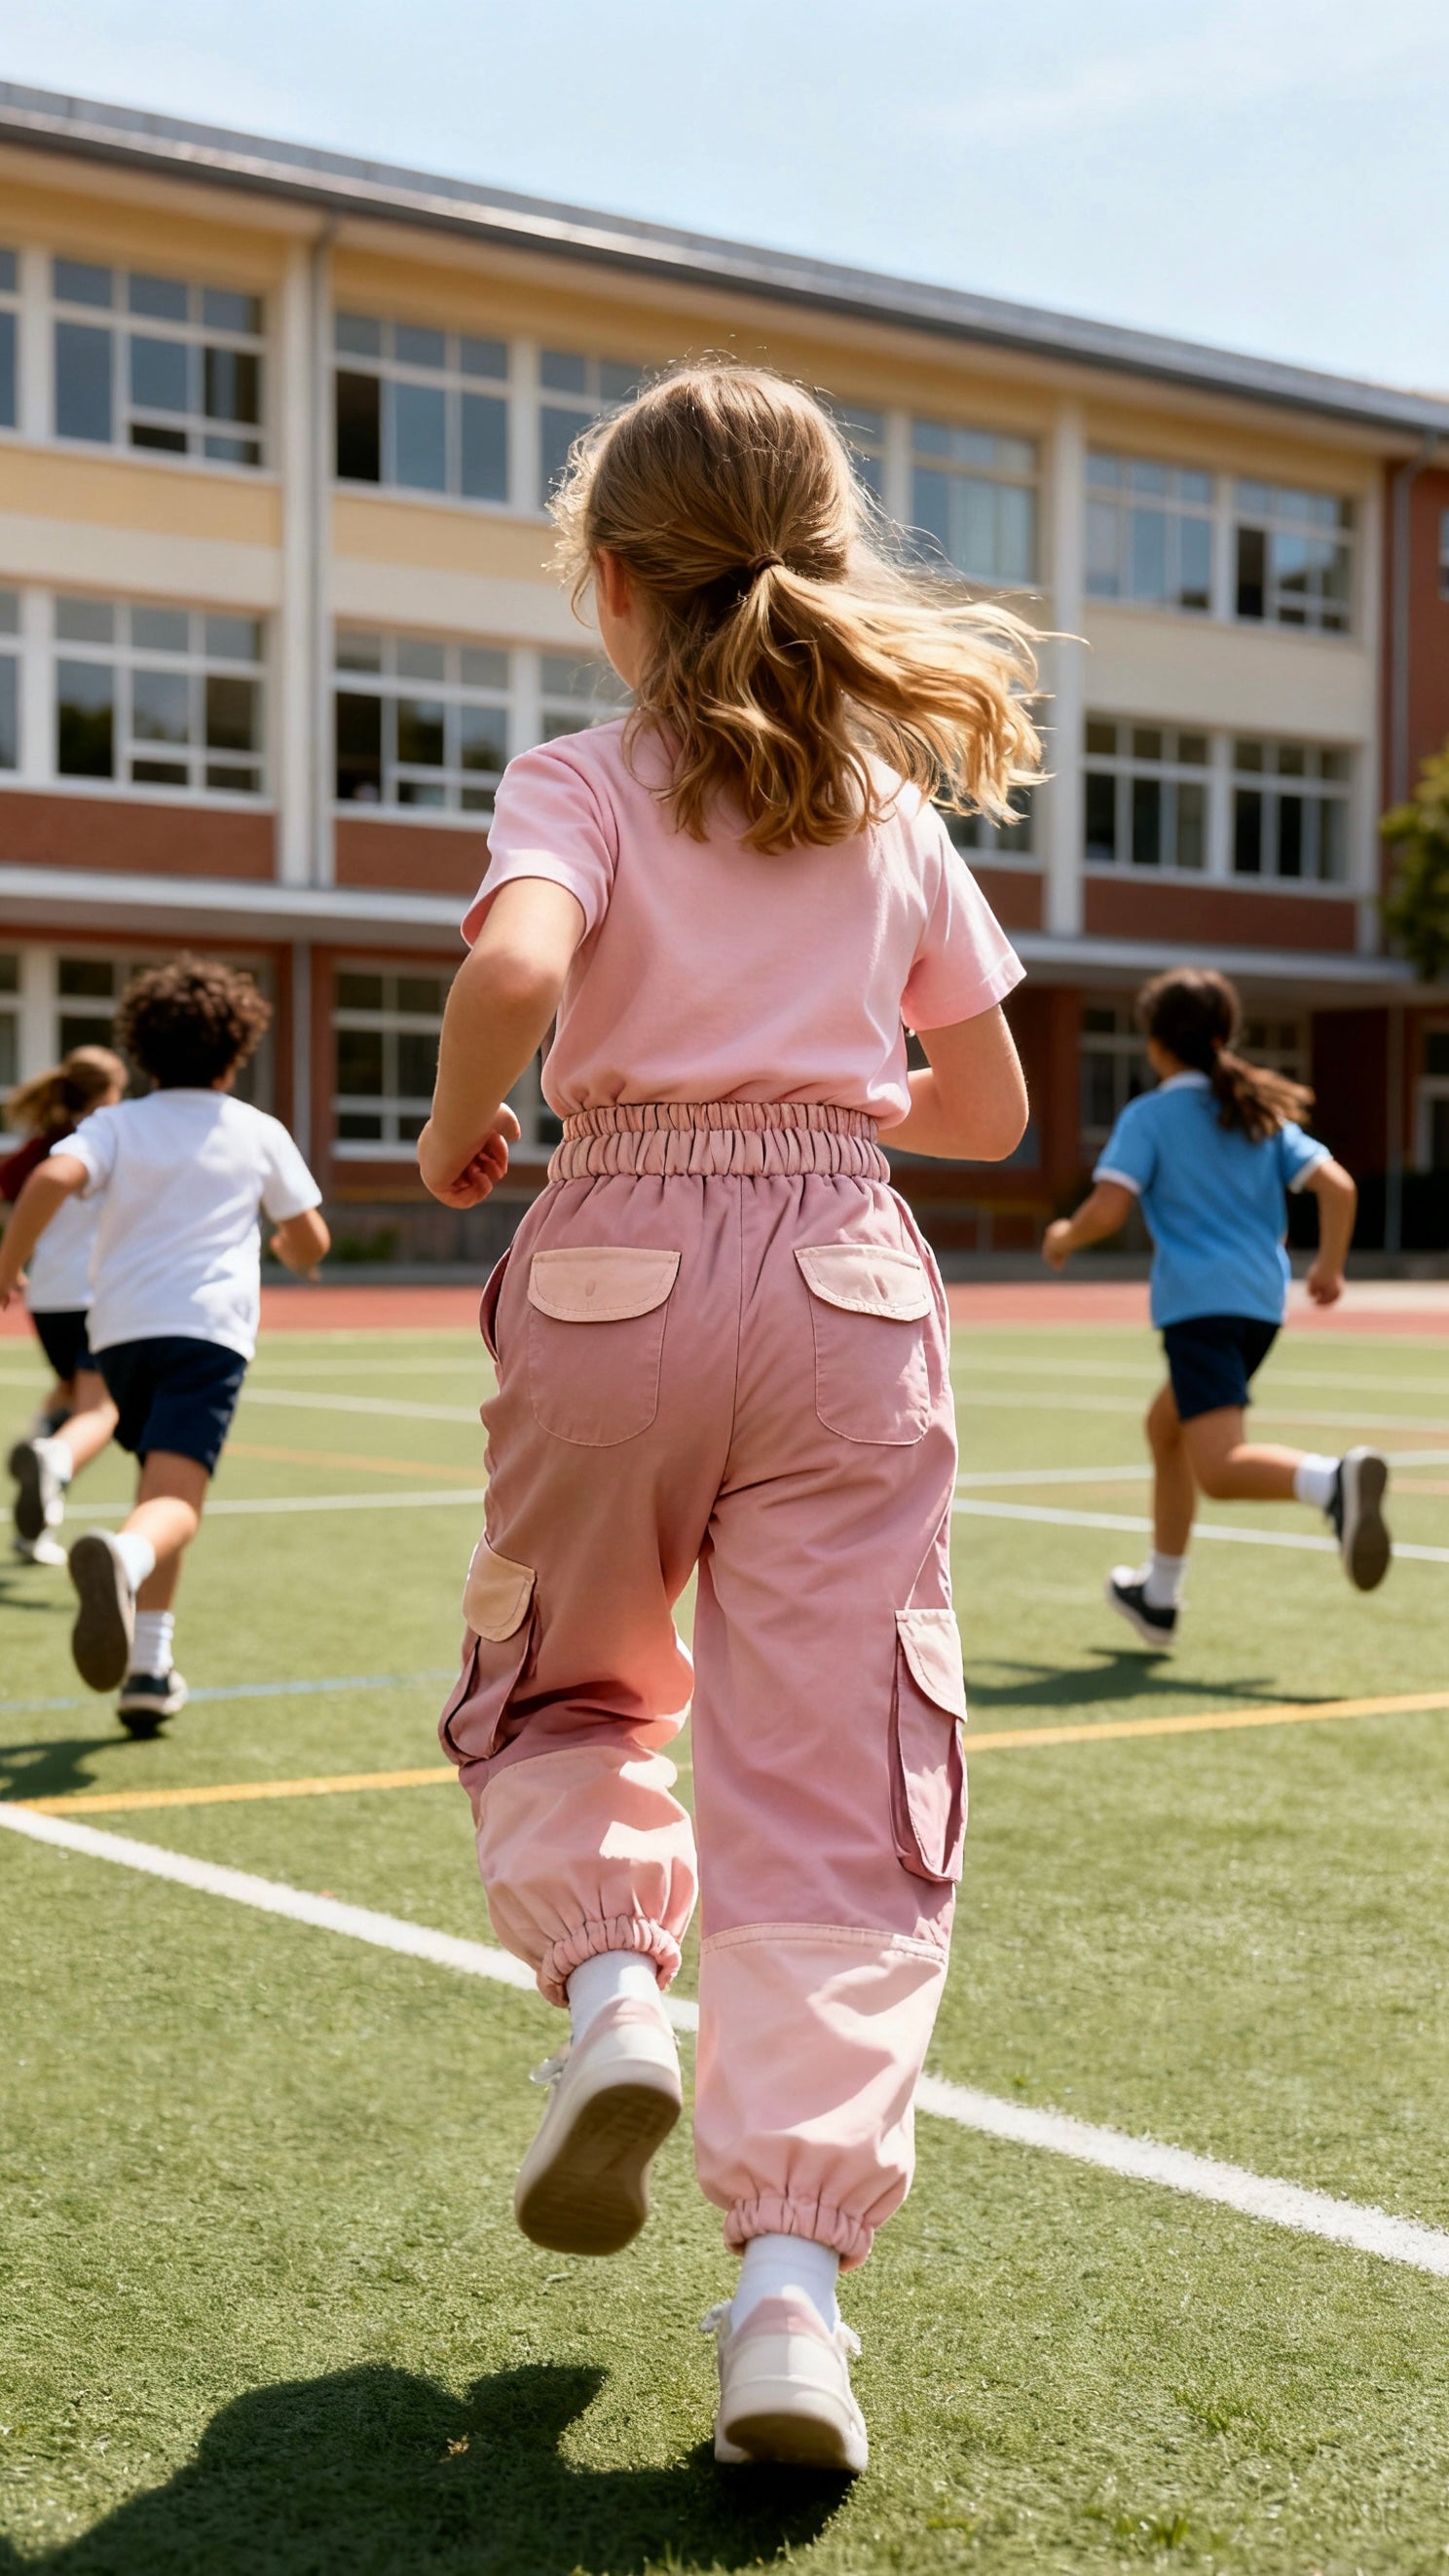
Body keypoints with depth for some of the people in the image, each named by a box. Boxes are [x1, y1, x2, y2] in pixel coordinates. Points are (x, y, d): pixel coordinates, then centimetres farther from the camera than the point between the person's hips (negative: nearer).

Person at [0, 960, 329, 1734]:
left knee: (159, 1488, 21)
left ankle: (148, 1669, 20)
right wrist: (289, 1250, 41)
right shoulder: (260, 1133, 13)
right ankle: (121, 1556, -54)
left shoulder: (116, 1124, 12)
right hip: (209, 1328, -3)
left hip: (121, 1328, 3)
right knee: (174, 1504, -18)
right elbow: (311, 1241, 17)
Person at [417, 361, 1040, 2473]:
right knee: (832, 1788, 1)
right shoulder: (898, 815, 11)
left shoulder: (582, 788, -1)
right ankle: (791, 2272, -8)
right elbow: (991, 1108, 16)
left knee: (558, 1690, 24)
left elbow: (514, 965, -23)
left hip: (617, 1267, -2)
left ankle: (611, 1982, -2)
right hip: (848, 1281, 2)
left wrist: (455, 1128, -5)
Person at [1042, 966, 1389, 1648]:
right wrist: (1330, 1264, 13)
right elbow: (1336, 1184, 3)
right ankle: (1159, 1598, 34)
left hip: (1199, 1305, -7)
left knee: (1221, 1469, -17)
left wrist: (1063, 1238, 7)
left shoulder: (1148, 1116, -2)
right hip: (1263, 1303, 7)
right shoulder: (1262, 1112, 13)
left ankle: (1336, 1480, -47)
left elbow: (1107, 1211, -13)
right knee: (1165, 1427, 26)